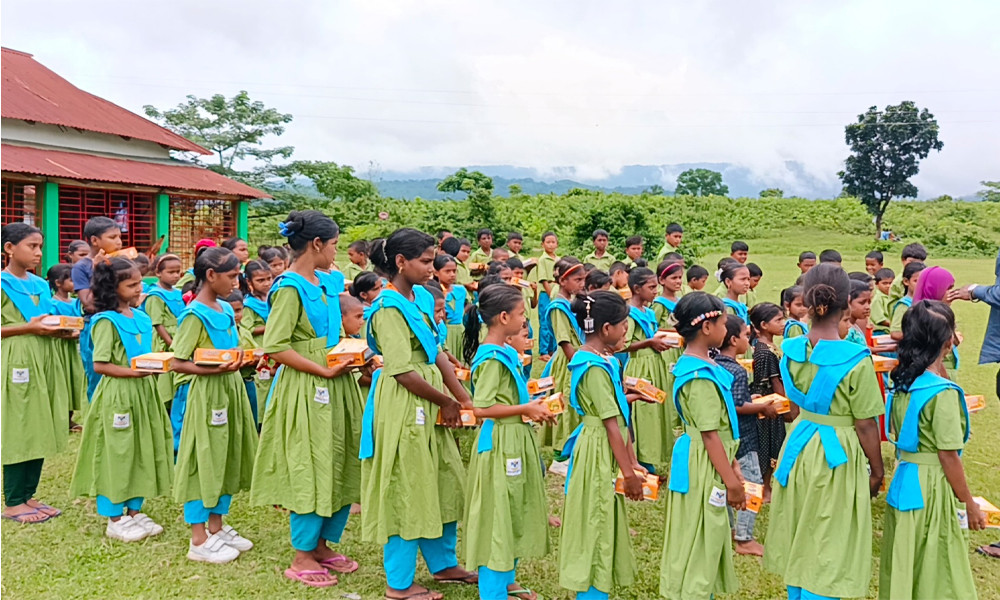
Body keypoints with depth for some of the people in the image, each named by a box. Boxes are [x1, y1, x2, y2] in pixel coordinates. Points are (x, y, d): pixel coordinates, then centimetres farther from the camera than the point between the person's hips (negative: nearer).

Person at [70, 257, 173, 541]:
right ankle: (115, 520, 14)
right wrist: (131, 371, -23)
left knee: (143, 452, 12)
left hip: (143, 391, 8)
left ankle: (134, 512, 26)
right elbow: (99, 365, -14)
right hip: (117, 394, -7)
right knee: (116, 454, 1)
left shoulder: (142, 318, 10)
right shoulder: (106, 321, -11)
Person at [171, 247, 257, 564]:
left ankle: (216, 526, 29)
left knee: (227, 458, 14)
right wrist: (216, 369, -26)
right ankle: (199, 540, 10)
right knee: (201, 461, 0)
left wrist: (237, 357, 1)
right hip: (202, 395, -8)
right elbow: (178, 363, -16)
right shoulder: (195, 315, -14)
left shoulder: (226, 309, 10)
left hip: (229, 390, 8)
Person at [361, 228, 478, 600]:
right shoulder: (389, 308, -16)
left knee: (446, 483, 17)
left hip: (428, 405, 9)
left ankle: (443, 564, 35)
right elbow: (403, 372, -21)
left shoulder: (422, 298, 9)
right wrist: (446, 401, -10)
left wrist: (464, 399, 5)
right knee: (407, 490, 2)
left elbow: (435, 354, 10)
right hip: (403, 406, -9)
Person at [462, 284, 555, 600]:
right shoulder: (492, 358, -19)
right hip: (499, 442, -10)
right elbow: (481, 408, -24)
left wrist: (531, 405, 8)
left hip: (516, 439, 10)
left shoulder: (506, 352, 9)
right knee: (498, 513, 1)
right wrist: (525, 409, -18)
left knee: (514, 510, 18)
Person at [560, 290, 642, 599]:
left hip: (608, 453, 9)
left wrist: (632, 462, 11)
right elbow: (611, 424, -20)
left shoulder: (605, 361, 8)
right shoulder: (594, 367, -21)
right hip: (598, 454, -9)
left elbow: (620, 419, 10)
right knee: (595, 526, 2)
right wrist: (629, 472, -16)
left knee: (604, 524, 17)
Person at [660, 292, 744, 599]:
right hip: (703, 466, -10)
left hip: (710, 463, 10)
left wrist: (733, 466, 18)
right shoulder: (701, 375, -21)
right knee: (698, 543, 2)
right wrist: (732, 481, -16)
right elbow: (710, 435, -21)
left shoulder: (699, 365, 9)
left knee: (708, 539, 19)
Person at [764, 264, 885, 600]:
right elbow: (865, 425, -14)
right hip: (838, 457, -5)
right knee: (828, 550, 8)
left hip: (799, 446, 6)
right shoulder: (855, 360, -20)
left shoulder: (791, 350, -5)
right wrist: (876, 471, 1)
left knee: (799, 540, 21)